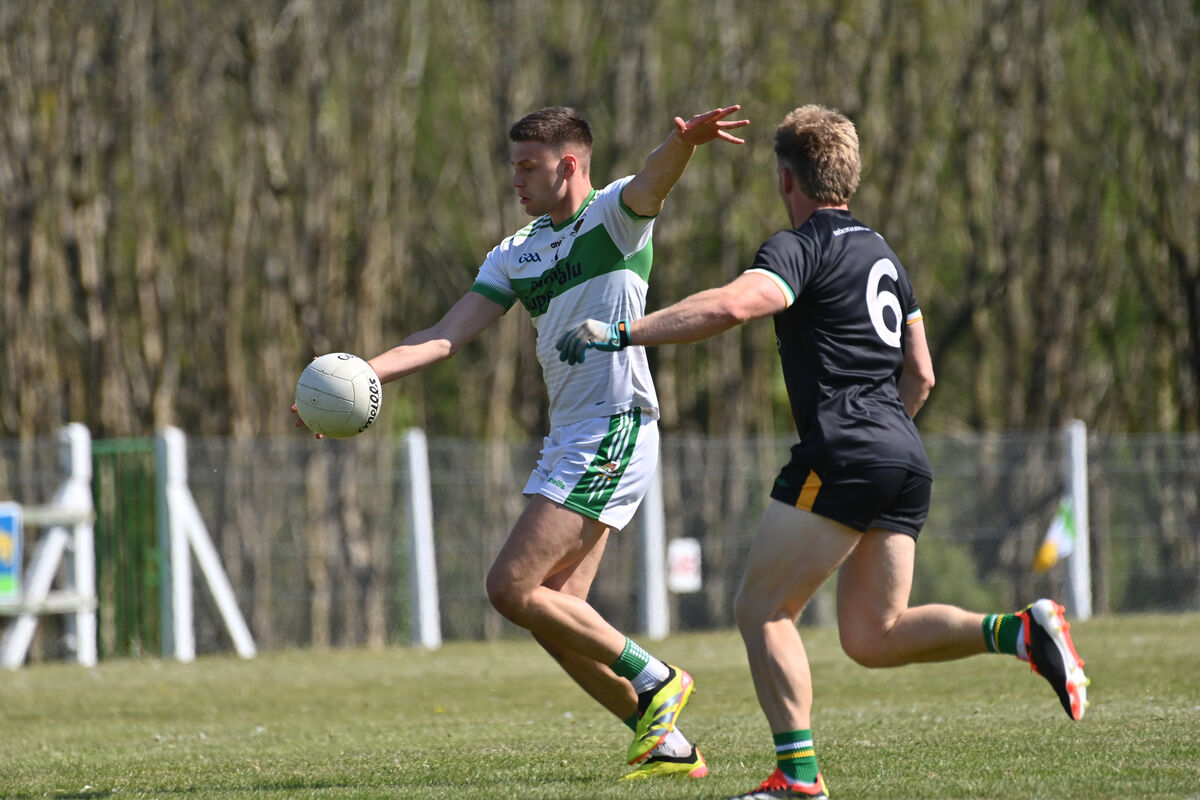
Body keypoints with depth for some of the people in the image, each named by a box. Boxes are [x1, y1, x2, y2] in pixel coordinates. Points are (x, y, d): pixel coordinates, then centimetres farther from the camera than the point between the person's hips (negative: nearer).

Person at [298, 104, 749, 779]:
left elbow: (655, 182, -28)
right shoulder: (516, 254, 18)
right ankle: (668, 743, 10)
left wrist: (685, 142, -51)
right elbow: (449, 336, 12)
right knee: (554, 614, 5)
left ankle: (653, 680, -4)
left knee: (513, 586, -14)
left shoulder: (615, 215, -5)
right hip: (570, 439, 9)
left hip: (614, 433, -9)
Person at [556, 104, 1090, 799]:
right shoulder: (882, 254, 22)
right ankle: (1021, 630, -6)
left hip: (843, 454, -8)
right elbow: (920, 375, 24)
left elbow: (731, 305, -24)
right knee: (872, 637, 10)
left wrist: (623, 334, -23)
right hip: (906, 459, 8)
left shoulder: (801, 247, -5)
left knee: (762, 609, -2)